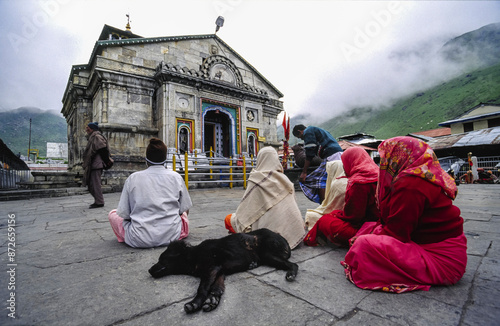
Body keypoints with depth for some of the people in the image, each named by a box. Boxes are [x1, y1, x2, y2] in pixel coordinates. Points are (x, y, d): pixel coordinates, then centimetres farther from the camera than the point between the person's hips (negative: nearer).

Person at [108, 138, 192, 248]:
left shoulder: (133, 178, -4)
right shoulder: (176, 177, -3)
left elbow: (123, 213, 0)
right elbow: (185, 209, 5)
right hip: (171, 236, 2)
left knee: (113, 214, 23)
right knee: (183, 214, 33)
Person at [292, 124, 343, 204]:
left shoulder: (307, 132, 3)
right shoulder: (317, 130, 32)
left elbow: (310, 154, -6)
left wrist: (304, 172, -4)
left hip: (331, 156, -10)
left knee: (319, 180, -9)